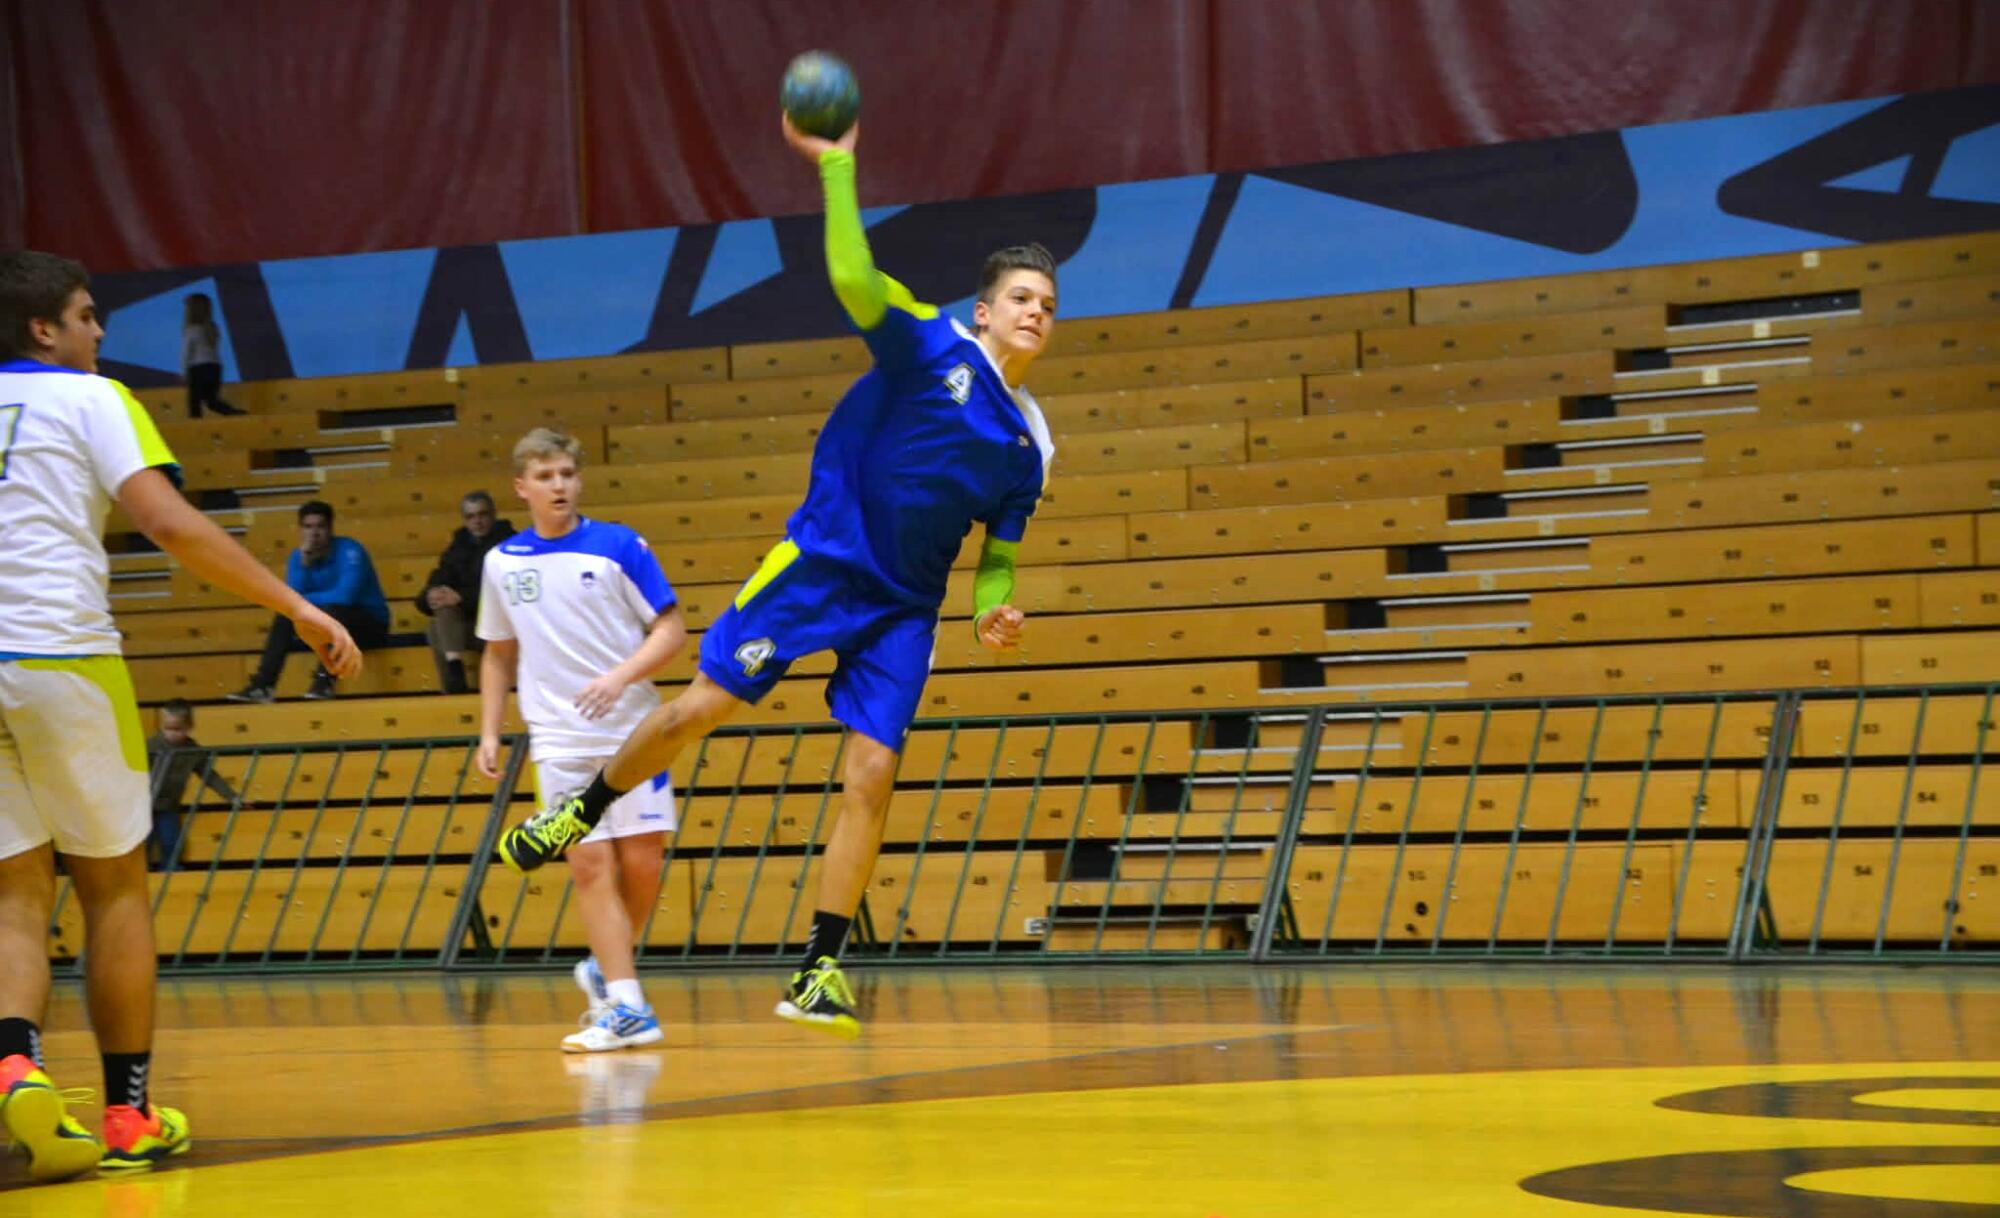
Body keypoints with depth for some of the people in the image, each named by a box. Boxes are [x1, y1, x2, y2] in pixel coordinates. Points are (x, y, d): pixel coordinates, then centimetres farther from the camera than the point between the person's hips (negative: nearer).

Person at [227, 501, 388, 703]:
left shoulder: (349, 551, -17)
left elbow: (345, 596, -29)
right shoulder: (298, 557, 0)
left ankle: (324, 682, -38)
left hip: (370, 624, -6)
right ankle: (263, 686, -23)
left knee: (332, 610, -34)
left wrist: (303, 600, -16)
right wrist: (304, 562, -22)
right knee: (286, 617, -16)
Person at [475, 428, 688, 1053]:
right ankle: (627, 1009, -7)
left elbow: (671, 630, -3)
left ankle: (604, 968, 23)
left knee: (642, 861, -3)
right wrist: (489, 732, 10)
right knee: (590, 866, -6)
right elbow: (498, 654, 17)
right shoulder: (502, 562, 7)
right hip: (559, 739, 1)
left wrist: (619, 676, -19)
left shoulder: (619, 545, -3)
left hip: (630, 729, -1)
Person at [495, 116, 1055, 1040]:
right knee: (700, 706, -5)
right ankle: (579, 815, 23)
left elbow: (999, 553, 17)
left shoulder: (1028, 441, 8)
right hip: (820, 562, -3)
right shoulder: (935, 348, -5)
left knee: (872, 771, -9)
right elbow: (853, 277, -21)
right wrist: (836, 165, -26)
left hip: (904, 607, 4)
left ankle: (819, 973, -3)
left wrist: (991, 610, -3)